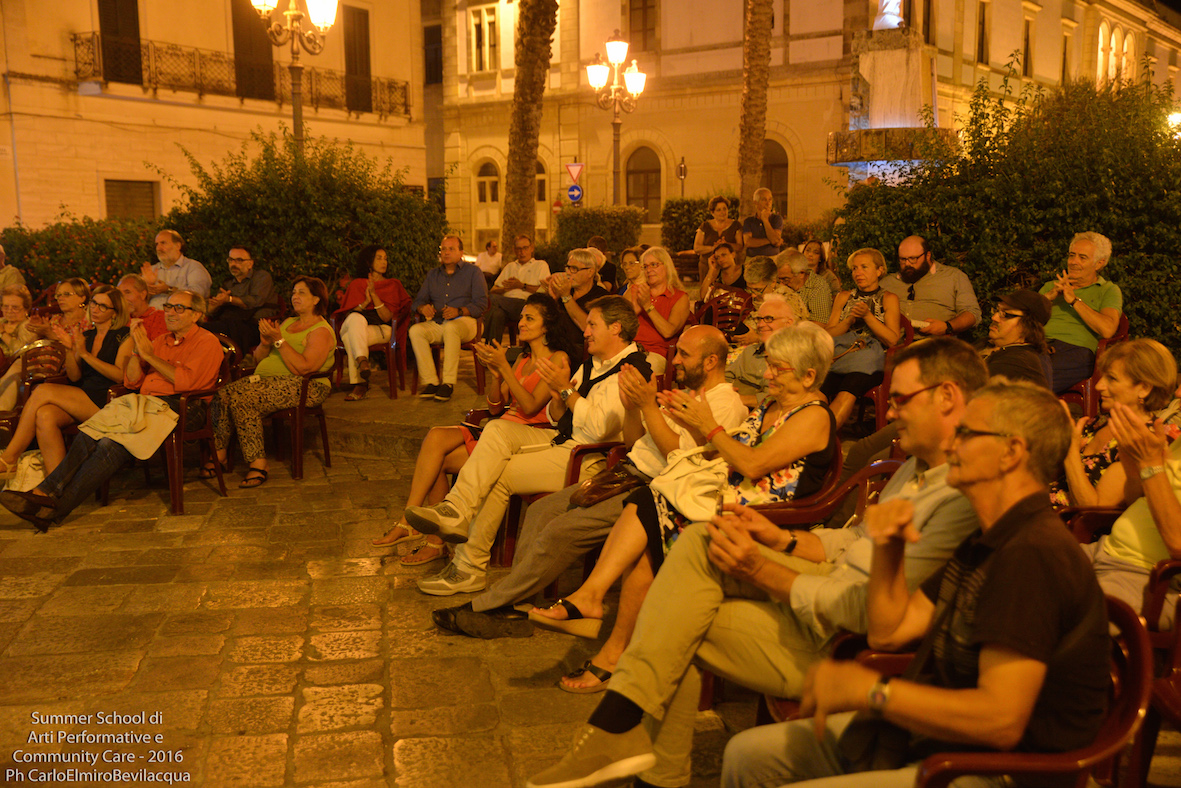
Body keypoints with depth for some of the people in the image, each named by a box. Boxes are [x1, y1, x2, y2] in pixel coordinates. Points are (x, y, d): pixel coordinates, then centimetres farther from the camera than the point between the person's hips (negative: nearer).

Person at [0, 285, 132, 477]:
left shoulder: (123, 336, 2)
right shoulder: (85, 336, 21)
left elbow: (121, 375, -9)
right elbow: (75, 377, 15)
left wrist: (85, 354, -12)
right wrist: (69, 350, -3)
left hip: (107, 402, -6)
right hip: (81, 399, 6)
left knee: (43, 391, -21)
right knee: (45, 416, -27)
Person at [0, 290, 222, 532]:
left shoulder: (206, 342, 2)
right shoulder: (160, 340, 25)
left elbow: (185, 381, -13)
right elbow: (131, 381, 20)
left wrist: (149, 355, -5)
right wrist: (137, 350, 4)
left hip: (173, 407, -7)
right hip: (142, 403, 7)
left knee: (112, 446, -26)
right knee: (87, 437, -17)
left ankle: (58, 508, -26)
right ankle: (44, 492, -24)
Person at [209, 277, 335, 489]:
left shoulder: (321, 331, -3)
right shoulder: (287, 323, 22)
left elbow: (303, 368, -18)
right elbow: (258, 359, 22)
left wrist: (279, 340, -15)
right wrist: (265, 343, 0)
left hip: (303, 387, -8)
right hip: (267, 380, 8)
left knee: (243, 399, -29)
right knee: (223, 394, -19)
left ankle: (258, 463, -26)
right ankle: (219, 452, -15)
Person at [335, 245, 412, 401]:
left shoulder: (393, 284, 16)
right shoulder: (357, 284, 20)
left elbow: (387, 317, 1)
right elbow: (348, 313, 8)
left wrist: (374, 295, -11)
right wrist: (365, 303, -9)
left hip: (380, 330, -1)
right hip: (353, 325, 1)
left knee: (350, 337, -35)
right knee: (357, 318, -38)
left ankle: (358, 384, -44)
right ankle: (362, 361, -56)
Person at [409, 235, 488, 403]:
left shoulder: (473, 272, 10)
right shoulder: (432, 274, 24)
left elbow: (481, 303, -3)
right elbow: (418, 300, 17)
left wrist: (459, 311, -20)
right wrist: (423, 308, -9)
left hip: (464, 321, -4)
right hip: (436, 324, 4)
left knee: (450, 328, -39)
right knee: (415, 330, -27)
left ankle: (448, 383, -35)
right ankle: (430, 381, -28)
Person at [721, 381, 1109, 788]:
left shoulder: (1033, 555, -23)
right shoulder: (987, 543, 13)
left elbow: (1002, 720, -30)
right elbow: (888, 632, 14)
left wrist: (869, 689, -25)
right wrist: (887, 548, -1)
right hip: (925, 735, 10)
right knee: (748, 752, 6)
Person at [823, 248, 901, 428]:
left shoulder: (888, 298, 15)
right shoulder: (844, 297, 26)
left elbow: (892, 340, 3)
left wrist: (867, 315, -6)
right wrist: (850, 319, 0)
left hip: (870, 355, -3)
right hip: (841, 353, 3)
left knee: (846, 394, -38)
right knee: (820, 390, -35)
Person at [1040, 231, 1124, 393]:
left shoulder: (1109, 290, 16)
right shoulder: (1051, 286, 28)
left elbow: (1107, 330, -4)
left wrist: (1074, 300, -2)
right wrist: (1050, 296, -1)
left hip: (1076, 349, -3)